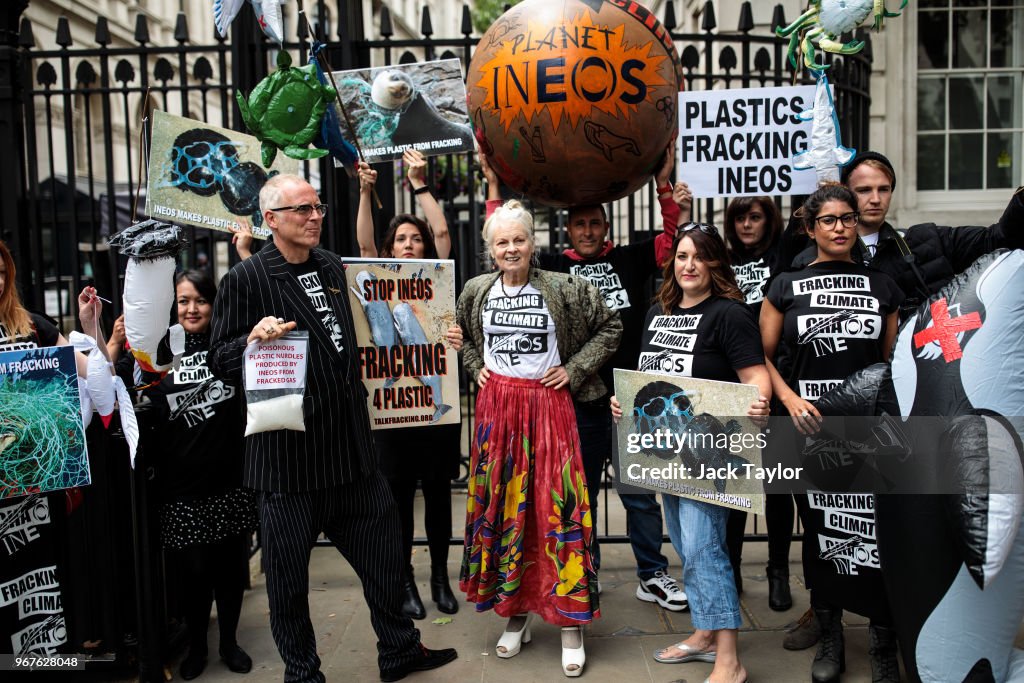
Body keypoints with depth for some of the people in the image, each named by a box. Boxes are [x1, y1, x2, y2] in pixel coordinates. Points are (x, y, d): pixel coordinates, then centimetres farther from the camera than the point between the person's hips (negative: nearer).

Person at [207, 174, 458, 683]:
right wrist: (254, 337, -25)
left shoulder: (333, 268, 11)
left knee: (381, 545, 14)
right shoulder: (246, 279, -7)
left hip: (349, 444, 6)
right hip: (288, 449, -6)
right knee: (288, 568, 7)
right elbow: (219, 362, -6)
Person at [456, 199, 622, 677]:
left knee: (558, 507, -4)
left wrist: (575, 369, -3)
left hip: (548, 404, -3)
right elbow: (460, 336, 22)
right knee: (500, 507, 6)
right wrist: (476, 368, 7)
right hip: (496, 405, 3)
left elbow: (610, 327, 3)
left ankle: (571, 623, 9)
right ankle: (515, 614, 22)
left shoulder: (565, 289, -5)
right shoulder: (476, 291, 4)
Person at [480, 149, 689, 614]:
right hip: (577, 400, 0)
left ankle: (653, 576, 23)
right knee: (581, 492, 13)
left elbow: (673, 237, 3)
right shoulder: (554, 268, 5)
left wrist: (664, 182, -3)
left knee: (640, 492, 10)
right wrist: (494, 187, 0)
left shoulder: (630, 260, 6)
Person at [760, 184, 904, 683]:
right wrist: (791, 399, -9)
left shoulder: (882, 286, 10)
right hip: (810, 426, 0)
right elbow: (763, 356, 7)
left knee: (877, 533, -3)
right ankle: (829, 638, 25)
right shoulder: (786, 287, 5)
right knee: (820, 530, 8)